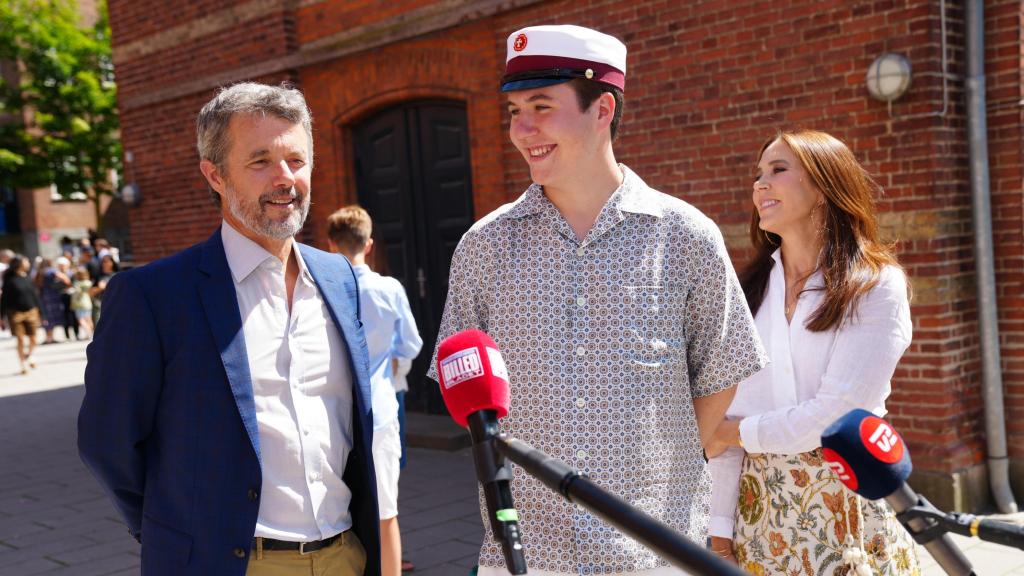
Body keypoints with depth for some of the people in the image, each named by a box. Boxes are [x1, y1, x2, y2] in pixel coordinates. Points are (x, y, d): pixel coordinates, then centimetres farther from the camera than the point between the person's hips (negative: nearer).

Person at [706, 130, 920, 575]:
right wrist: (720, 530, -4)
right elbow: (729, 410, -1)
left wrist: (735, 433, -6)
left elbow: (835, 417, -17)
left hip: (847, 508, -3)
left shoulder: (876, 285, -9)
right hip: (761, 512, 4)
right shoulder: (750, 290, 4)